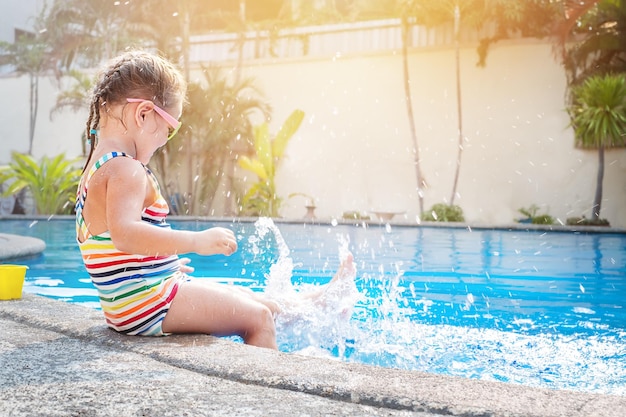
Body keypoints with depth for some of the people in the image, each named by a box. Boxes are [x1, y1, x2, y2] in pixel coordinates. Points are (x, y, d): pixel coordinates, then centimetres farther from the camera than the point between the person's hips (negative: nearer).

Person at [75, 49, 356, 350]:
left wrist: (167, 262, 29)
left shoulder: (99, 167, 16)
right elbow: (124, 233, -36)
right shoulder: (126, 170, -19)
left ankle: (316, 303, 36)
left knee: (246, 298, 21)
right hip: (149, 302, -11)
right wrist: (197, 241, -36)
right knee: (258, 318, -9)